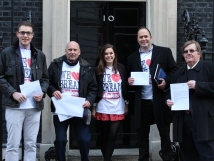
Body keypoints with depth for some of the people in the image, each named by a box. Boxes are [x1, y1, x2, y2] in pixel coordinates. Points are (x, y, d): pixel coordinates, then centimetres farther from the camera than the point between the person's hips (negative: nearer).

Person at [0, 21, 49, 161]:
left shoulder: (40, 55, 13)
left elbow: (45, 78, 15)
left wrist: (42, 92, -5)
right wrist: (13, 93, -14)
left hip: (35, 106, 3)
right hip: (14, 105, -3)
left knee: (31, 144, 8)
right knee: (13, 144, -1)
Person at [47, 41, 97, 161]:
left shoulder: (87, 68, 5)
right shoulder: (56, 65, 4)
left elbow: (93, 88, 7)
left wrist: (89, 100, -10)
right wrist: (53, 91, -13)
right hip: (60, 110, 0)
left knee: (84, 139, 2)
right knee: (60, 140, 4)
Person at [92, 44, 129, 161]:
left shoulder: (121, 68, 5)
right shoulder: (98, 70, 1)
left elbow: (125, 87, 9)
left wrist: (126, 105, 9)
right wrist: (93, 107, 1)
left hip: (118, 109, 1)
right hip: (102, 109, 0)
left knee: (112, 136, -4)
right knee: (104, 136, 9)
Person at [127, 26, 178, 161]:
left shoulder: (164, 52, 4)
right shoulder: (132, 58, 13)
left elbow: (175, 71, 1)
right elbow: (130, 78, 16)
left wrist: (166, 81, -16)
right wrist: (129, 81, -6)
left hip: (160, 100, -3)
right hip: (142, 102, 3)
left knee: (165, 132, 6)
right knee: (142, 134, 10)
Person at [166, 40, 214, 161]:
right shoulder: (179, 73, 21)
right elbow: (172, 92, 26)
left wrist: (197, 85, -16)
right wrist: (168, 100, 5)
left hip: (203, 121, -6)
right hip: (183, 121, 6)